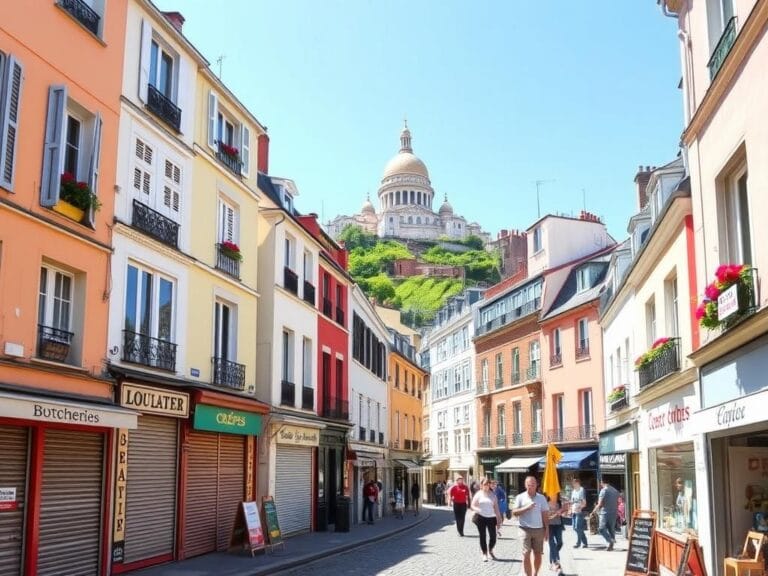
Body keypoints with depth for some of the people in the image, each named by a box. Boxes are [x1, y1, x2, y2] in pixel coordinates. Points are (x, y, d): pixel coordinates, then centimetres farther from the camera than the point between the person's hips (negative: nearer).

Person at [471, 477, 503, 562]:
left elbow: (496, 507, 9)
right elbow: (473, 505, 2)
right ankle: (484, 554, 14)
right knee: (482, 536, 2)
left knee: (493, 536, -2)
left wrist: (499, 519, 5)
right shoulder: (478, 494, 3)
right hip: (481, 517, -1)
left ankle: (490, 551, 24)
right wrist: (478, 510, -20)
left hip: (491, 518, 1)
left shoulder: (493, 495, 7)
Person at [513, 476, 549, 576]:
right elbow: (514, 512, -4)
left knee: (538, 554, 7)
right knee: (526, 554, -5)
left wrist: (547, 530, 0)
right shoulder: (520, 497, 0)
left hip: (539, 529, 2)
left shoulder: (541, 498, 4)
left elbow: (545, 515, 5)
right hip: (525, 529, -2)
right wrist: (526, 508, -16)